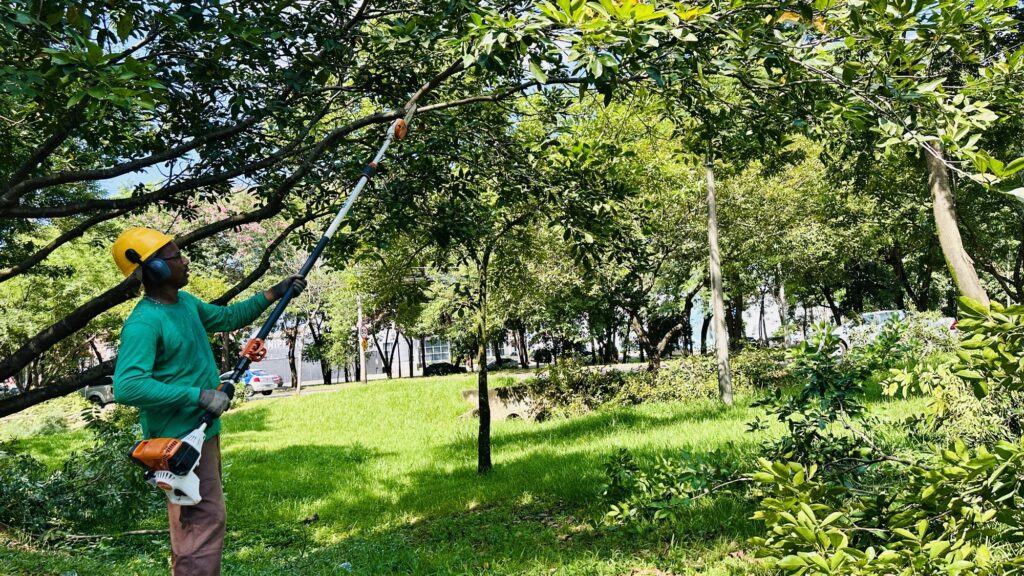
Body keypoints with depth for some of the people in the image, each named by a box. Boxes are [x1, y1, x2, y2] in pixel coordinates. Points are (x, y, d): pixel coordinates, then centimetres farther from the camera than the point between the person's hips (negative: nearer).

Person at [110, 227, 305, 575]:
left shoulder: (186, 303, 6)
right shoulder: (143, 323, -23)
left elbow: (228, 318, 23)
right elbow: (127, 387, -33)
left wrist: (273, 294, 15)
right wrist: (198, 395, -33)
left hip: (203, 430, 10)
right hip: (180, 438, -10)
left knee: (193, 518, 21)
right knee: (206, 519, -8)